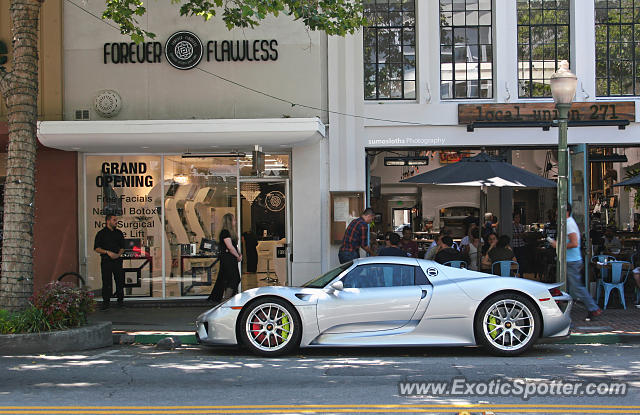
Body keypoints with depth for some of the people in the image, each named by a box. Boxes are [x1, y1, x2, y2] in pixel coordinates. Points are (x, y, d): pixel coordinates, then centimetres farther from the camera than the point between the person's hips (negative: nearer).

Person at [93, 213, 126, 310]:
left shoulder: (119, 233, 13)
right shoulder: (101, 233, 2)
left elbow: (122, 247, 15)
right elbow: (96, 248, -2)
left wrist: (118, 254, -5)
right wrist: (108, 252, -14)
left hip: (117, 260, 3)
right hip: (106, 260, -3)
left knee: (120, 280, 2)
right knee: (106, 281, -3)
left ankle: (120, 300, 13)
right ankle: (105, 302, 4)